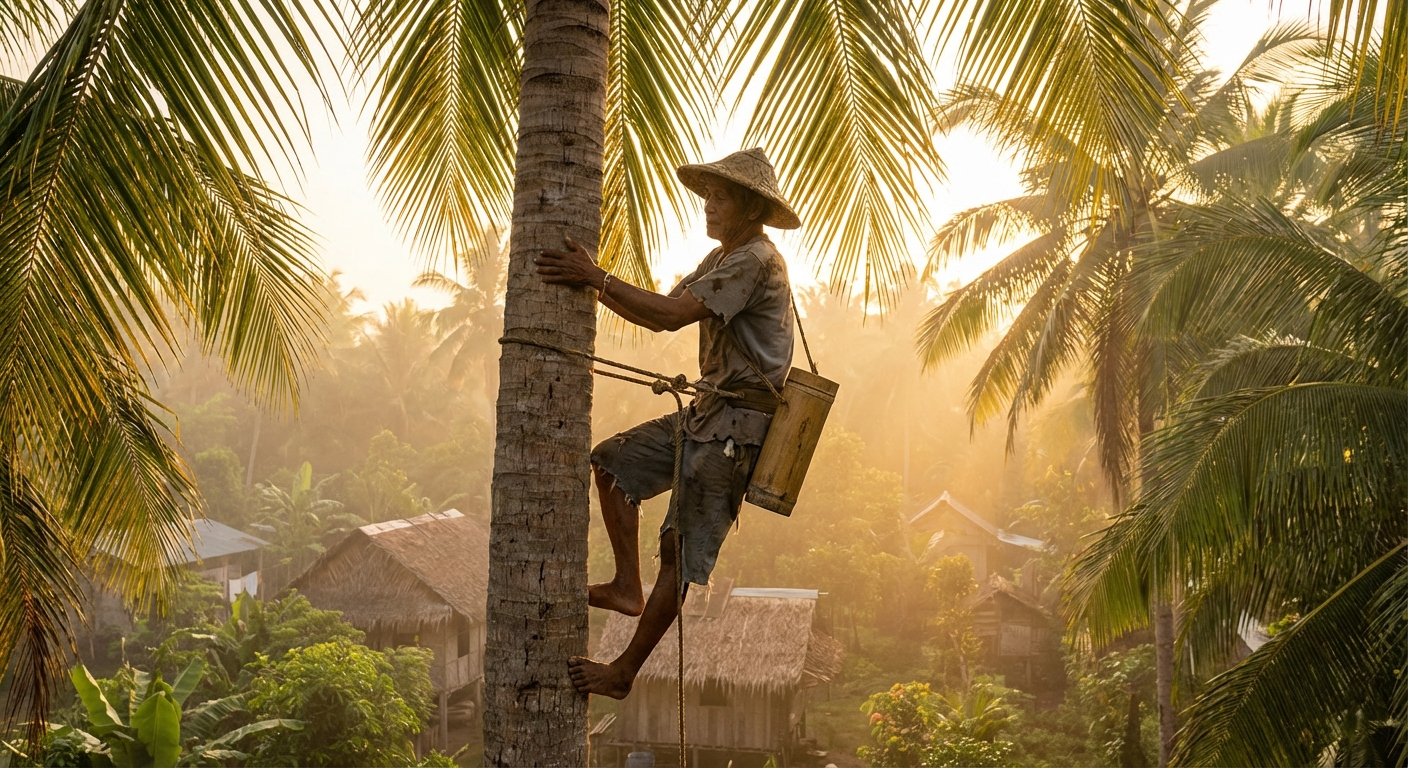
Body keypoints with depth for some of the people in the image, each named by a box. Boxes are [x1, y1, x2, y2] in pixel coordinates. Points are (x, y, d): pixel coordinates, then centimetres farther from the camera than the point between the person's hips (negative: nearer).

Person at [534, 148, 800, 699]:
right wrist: (596, 286, 4)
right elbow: (660, 317, 15)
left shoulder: (755, 261, -16)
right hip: (708, 410, 10)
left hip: (738, 425, -10)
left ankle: (624, 671, -2)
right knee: (613, 461, 9)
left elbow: (674, 314, -26)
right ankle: (627, 587, 7)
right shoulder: (721, 259, 17)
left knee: (682, 553, -7)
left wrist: (598, 279, -23)